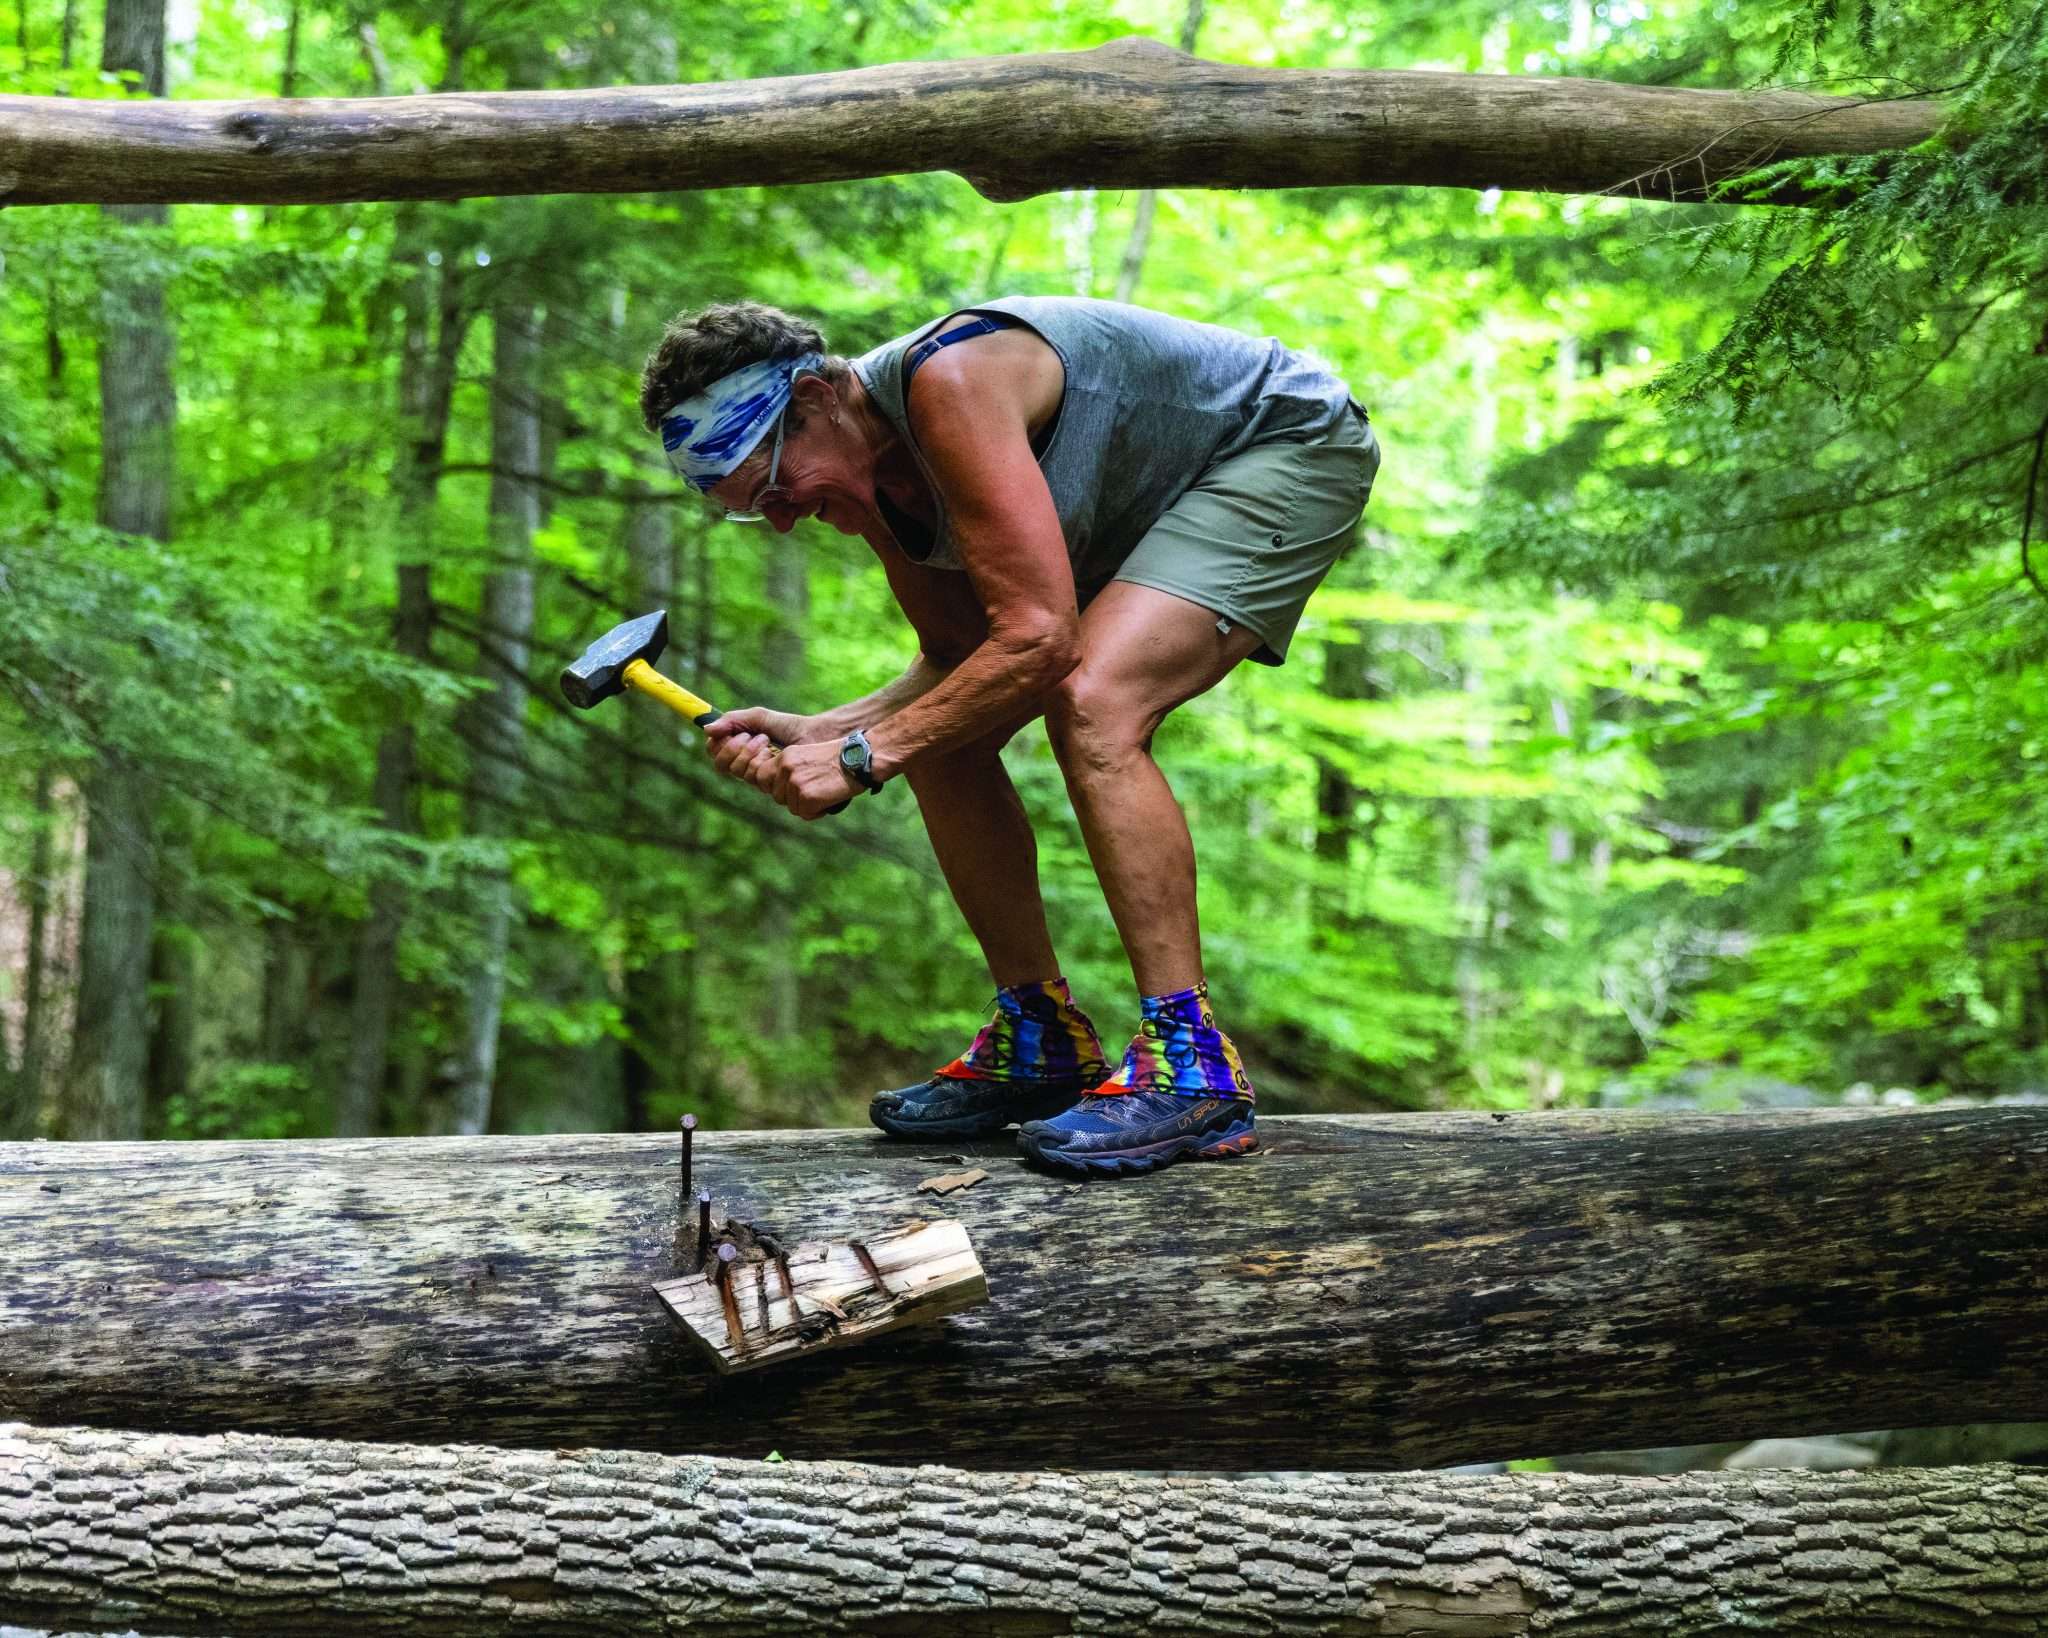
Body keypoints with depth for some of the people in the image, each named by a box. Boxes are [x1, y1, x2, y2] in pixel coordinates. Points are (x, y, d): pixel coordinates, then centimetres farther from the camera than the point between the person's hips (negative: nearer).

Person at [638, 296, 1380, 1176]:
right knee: (943, 733, 0)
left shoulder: (949, 378, -33)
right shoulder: (866, 482, -4)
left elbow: (1039, 638, -36)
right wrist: (811, 734, -11)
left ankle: (1191, 1065, -27)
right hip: (1152, 509, 9)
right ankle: (1042, 1045, 11)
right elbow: (963, 657, 4)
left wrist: (864, 756, -31)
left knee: (1093, 706, -30)